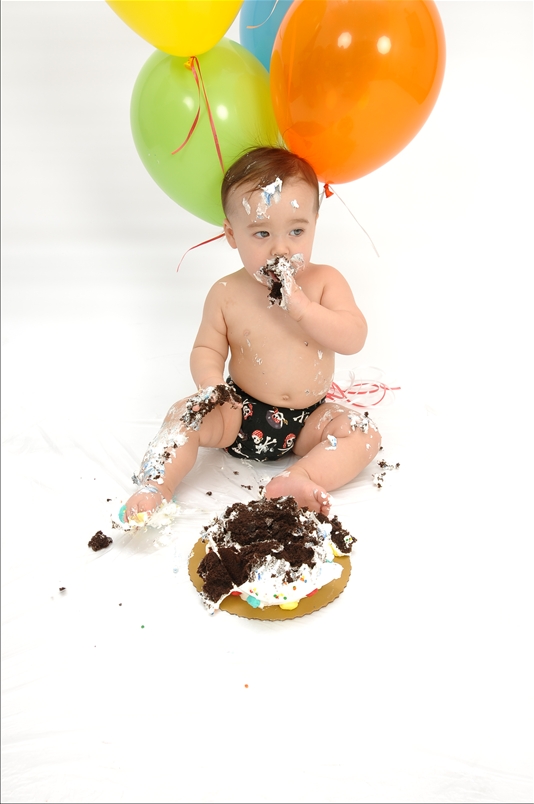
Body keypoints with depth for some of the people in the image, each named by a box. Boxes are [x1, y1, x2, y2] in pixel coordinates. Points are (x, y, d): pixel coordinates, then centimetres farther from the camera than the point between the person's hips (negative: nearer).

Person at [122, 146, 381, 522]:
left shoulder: (325, 281, -8)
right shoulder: (227, 294, -7)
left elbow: (354, 339, -18)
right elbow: (207, 349, -2)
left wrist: (298, 304, -28)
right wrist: (210, 382, -25)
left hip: (307, 422, 0)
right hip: (241, 415, 0)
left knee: (364, 432, -20)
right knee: (185, 416, -19)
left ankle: (301, 479, -32)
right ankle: (155, 487, -18)